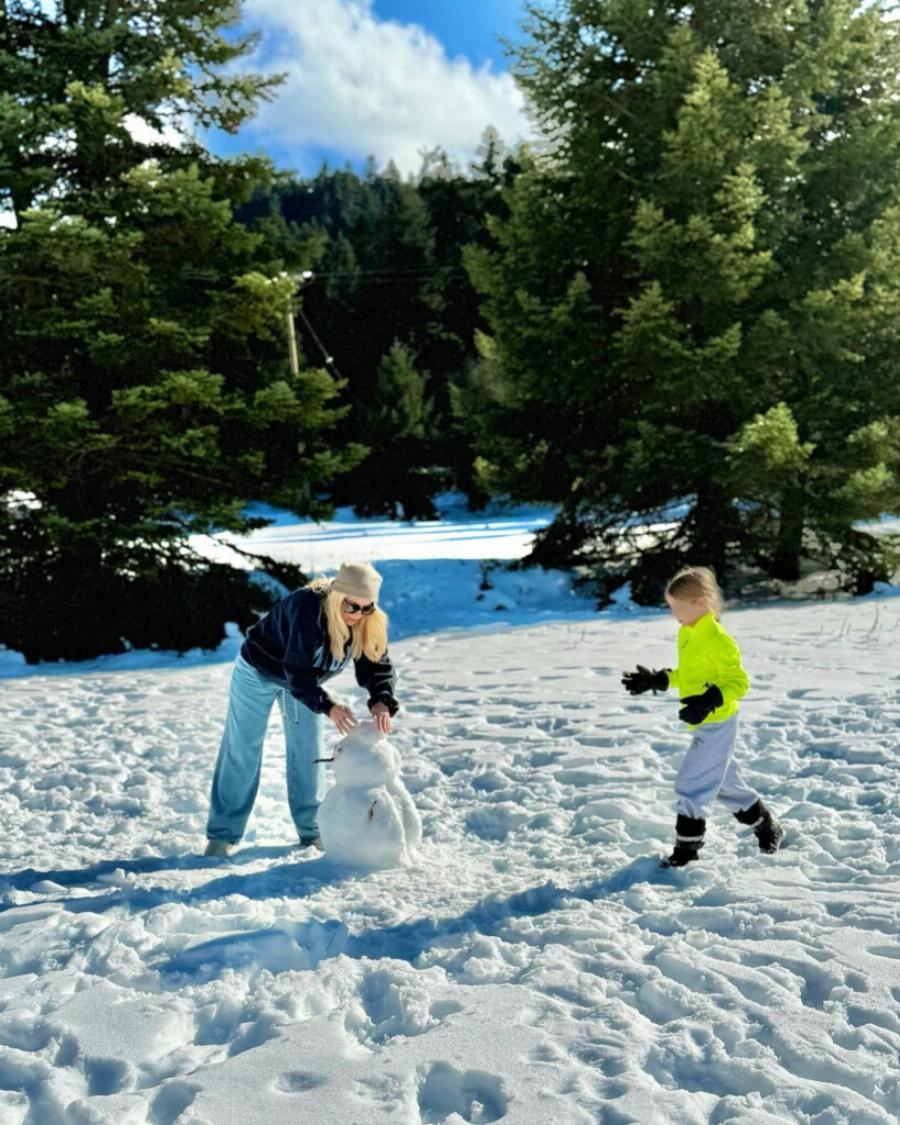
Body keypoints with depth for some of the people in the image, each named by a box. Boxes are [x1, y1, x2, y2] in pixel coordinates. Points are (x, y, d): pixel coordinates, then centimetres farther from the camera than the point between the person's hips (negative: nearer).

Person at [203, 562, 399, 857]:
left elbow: (376, 665, -19)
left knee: (308, 750, 6)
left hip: (304, 678, 5)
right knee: (242, 750, -1)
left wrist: (381, 701, -38)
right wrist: (328, 707, -51)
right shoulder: (307, 609, -40)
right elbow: (297, 671, -41)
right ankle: (222, 833, 7)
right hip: (259, 670, -5)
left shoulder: (368, 622, -22)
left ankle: (311, 828, 18)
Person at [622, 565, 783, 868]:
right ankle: (767, 828, 36)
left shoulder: (716, 639, -22)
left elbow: (738, 682, -22)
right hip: (704, 725, 10)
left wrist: (709, 701, -36)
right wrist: (655, 681, 17)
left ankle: (687, 846, 3)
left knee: (692, 784, -7)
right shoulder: (687, 634, 7)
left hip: (717, 724, -10)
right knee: (726, 781, 20)